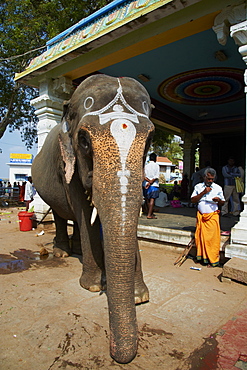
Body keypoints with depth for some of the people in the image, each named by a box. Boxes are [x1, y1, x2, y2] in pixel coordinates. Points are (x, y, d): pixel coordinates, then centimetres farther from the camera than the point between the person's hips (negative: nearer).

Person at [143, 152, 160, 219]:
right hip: (154, 185, -4)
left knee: (147, 199, 13)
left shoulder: (146, 166, 8)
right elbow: (157, 176, -11)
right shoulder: (156, 165, 0)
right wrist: (151, 182, -8)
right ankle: (149, 215, -8)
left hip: (146, 184, 4)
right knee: (152, 199, -3)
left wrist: (149, 181, -9)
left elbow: (144, 176, -4)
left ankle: (150, 213, 26)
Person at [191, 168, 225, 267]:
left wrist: (219, 200, -14)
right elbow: (192, 200, -1)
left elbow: (222, 203, 9)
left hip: (212, 216, -2)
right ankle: (201, 256, 20)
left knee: (212, 238, -4)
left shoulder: (218, 188, 4)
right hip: (201, 215, 2)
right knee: (200, 236, 5)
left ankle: (213, 260, 7)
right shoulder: (198, 187, 7)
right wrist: (203, 193, -10)